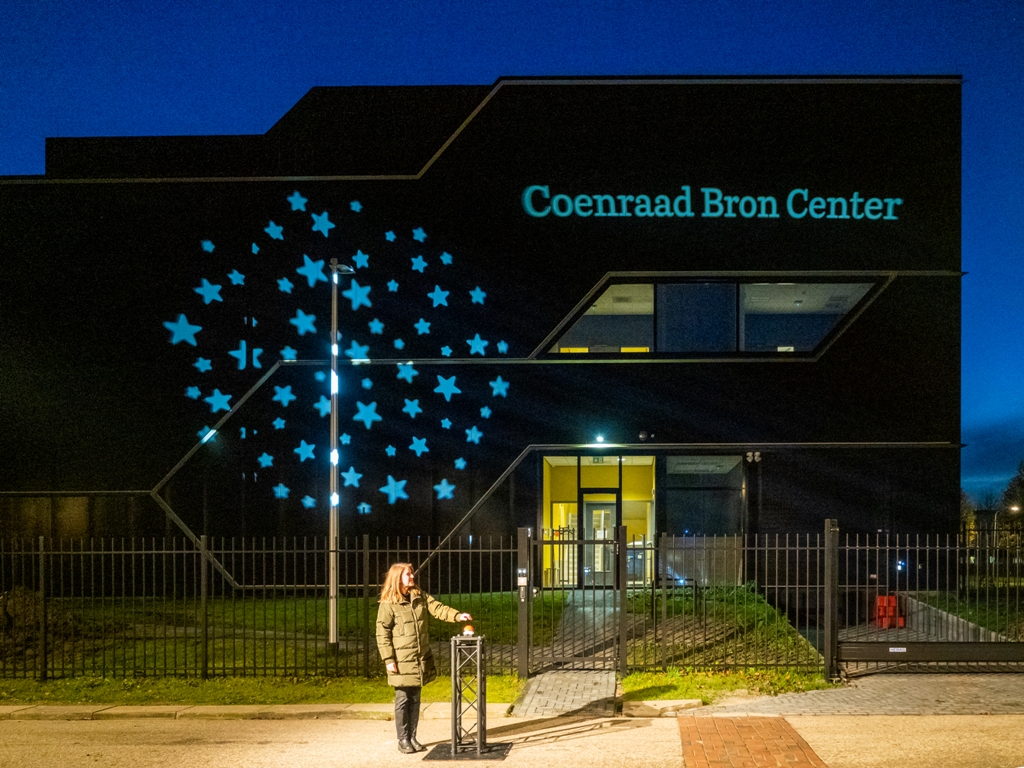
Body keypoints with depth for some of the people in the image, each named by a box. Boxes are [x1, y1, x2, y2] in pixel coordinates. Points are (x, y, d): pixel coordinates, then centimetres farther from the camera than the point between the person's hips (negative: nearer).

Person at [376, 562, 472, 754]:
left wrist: (458, 616, -16)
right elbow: (382, 633, -9)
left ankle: (412, 738, 21)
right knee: (403, 700, 1)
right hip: (402, 661, -6)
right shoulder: (388, 604, -9)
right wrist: (389, 660, -13)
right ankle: (403, 740, 11)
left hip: (421, 659, 6)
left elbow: (438, 609, 1)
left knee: (415, 699, 12)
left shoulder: (420, 596, 9)